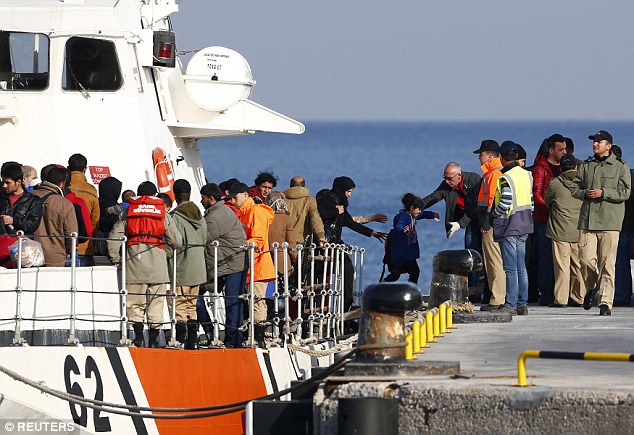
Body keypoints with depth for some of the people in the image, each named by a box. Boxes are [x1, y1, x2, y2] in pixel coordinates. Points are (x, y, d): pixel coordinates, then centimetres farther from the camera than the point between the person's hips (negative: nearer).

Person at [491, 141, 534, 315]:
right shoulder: (527, 175, 8)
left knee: (510, 268, -5)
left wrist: (493, 214, -5)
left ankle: (511, 304, -5)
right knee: (521, 267, 12)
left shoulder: (505, 178, -16)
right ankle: (523, 303, 13)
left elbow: (505, 203, -21)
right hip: (524, 226, 8)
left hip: (508, 226, -8)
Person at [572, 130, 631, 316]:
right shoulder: (585, 166, 14)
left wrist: (603, 193, -14)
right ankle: (591, 288, 26)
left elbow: (625, 192, -4)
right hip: (588, 220, 3)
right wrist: (585, 193, -6)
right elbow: (575, 187, 16)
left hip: (610, 221, -3)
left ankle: (605, 302, -3)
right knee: (586, 259, -3)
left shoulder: (620, 167, 2)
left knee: (607, 263, -5)